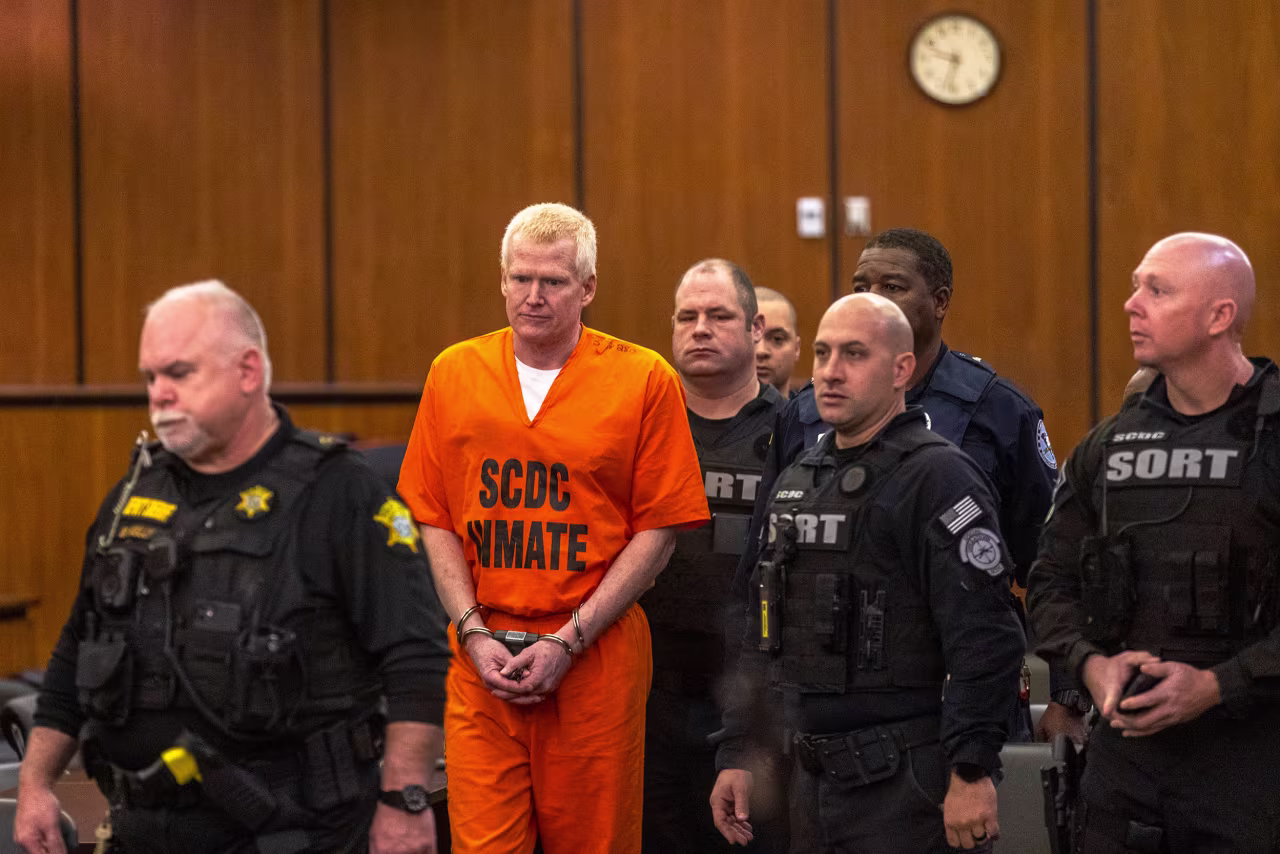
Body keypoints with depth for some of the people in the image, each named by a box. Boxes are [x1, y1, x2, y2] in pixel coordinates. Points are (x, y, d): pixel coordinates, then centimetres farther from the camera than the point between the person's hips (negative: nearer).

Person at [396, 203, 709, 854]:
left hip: (597, 654, -2)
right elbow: (435, 520, 9)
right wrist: (474, 633, -4)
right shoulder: (454, 373, 7)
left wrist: (568, 642, -8)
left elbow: (658, 530, -2)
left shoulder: (643, 380, -1)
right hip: (482, 656, 2)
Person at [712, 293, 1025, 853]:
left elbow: (986, 640, -18)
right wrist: (737, 755, 16)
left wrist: (971, 772, -22)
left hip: (905, 787, -8)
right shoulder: (796, 482, 15)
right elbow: (762, 642, 21)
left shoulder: (938, 477, -10)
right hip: (810, 781, 8)